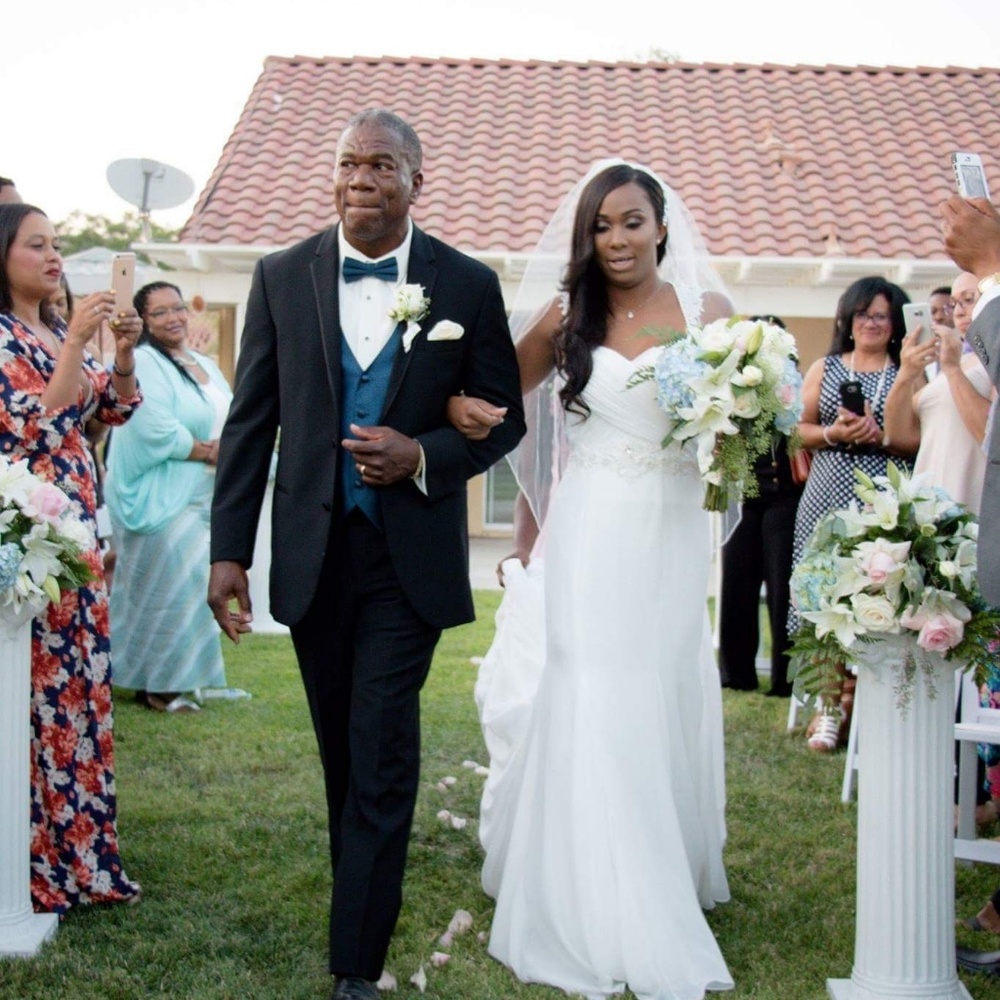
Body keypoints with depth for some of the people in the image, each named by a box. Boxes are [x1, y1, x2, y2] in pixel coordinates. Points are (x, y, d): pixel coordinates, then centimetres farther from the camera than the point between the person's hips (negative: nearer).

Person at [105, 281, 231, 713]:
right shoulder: (143, 363, -9)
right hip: (160, 501, -8)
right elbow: (156, 430, -20)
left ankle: (177, 676, 17)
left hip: (204, 500, 8)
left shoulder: (206, 366, 17)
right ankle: (159, 685, 3)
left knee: (189, 588, 9)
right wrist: (208, 452, -10)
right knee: (169, 588, -6)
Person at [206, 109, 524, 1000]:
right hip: (312, 554, 3)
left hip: (410, 554, -2)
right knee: (342, 749, 16)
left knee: (380, 756, -3)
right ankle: (365, 890, 36)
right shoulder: (283, 277, 1)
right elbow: (251, 420, 3)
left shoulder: (469, 286, -3)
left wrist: (423, 456, -16)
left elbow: (504, 418, 3)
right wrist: (229, 550, -1)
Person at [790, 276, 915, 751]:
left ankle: (847, 704, 4)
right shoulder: (824, 368, 15)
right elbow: (800, 428, 10)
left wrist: (880, 436, -12)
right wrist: (836, 433, -7)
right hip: (829, 498, 2)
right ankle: (832, 702, 6)